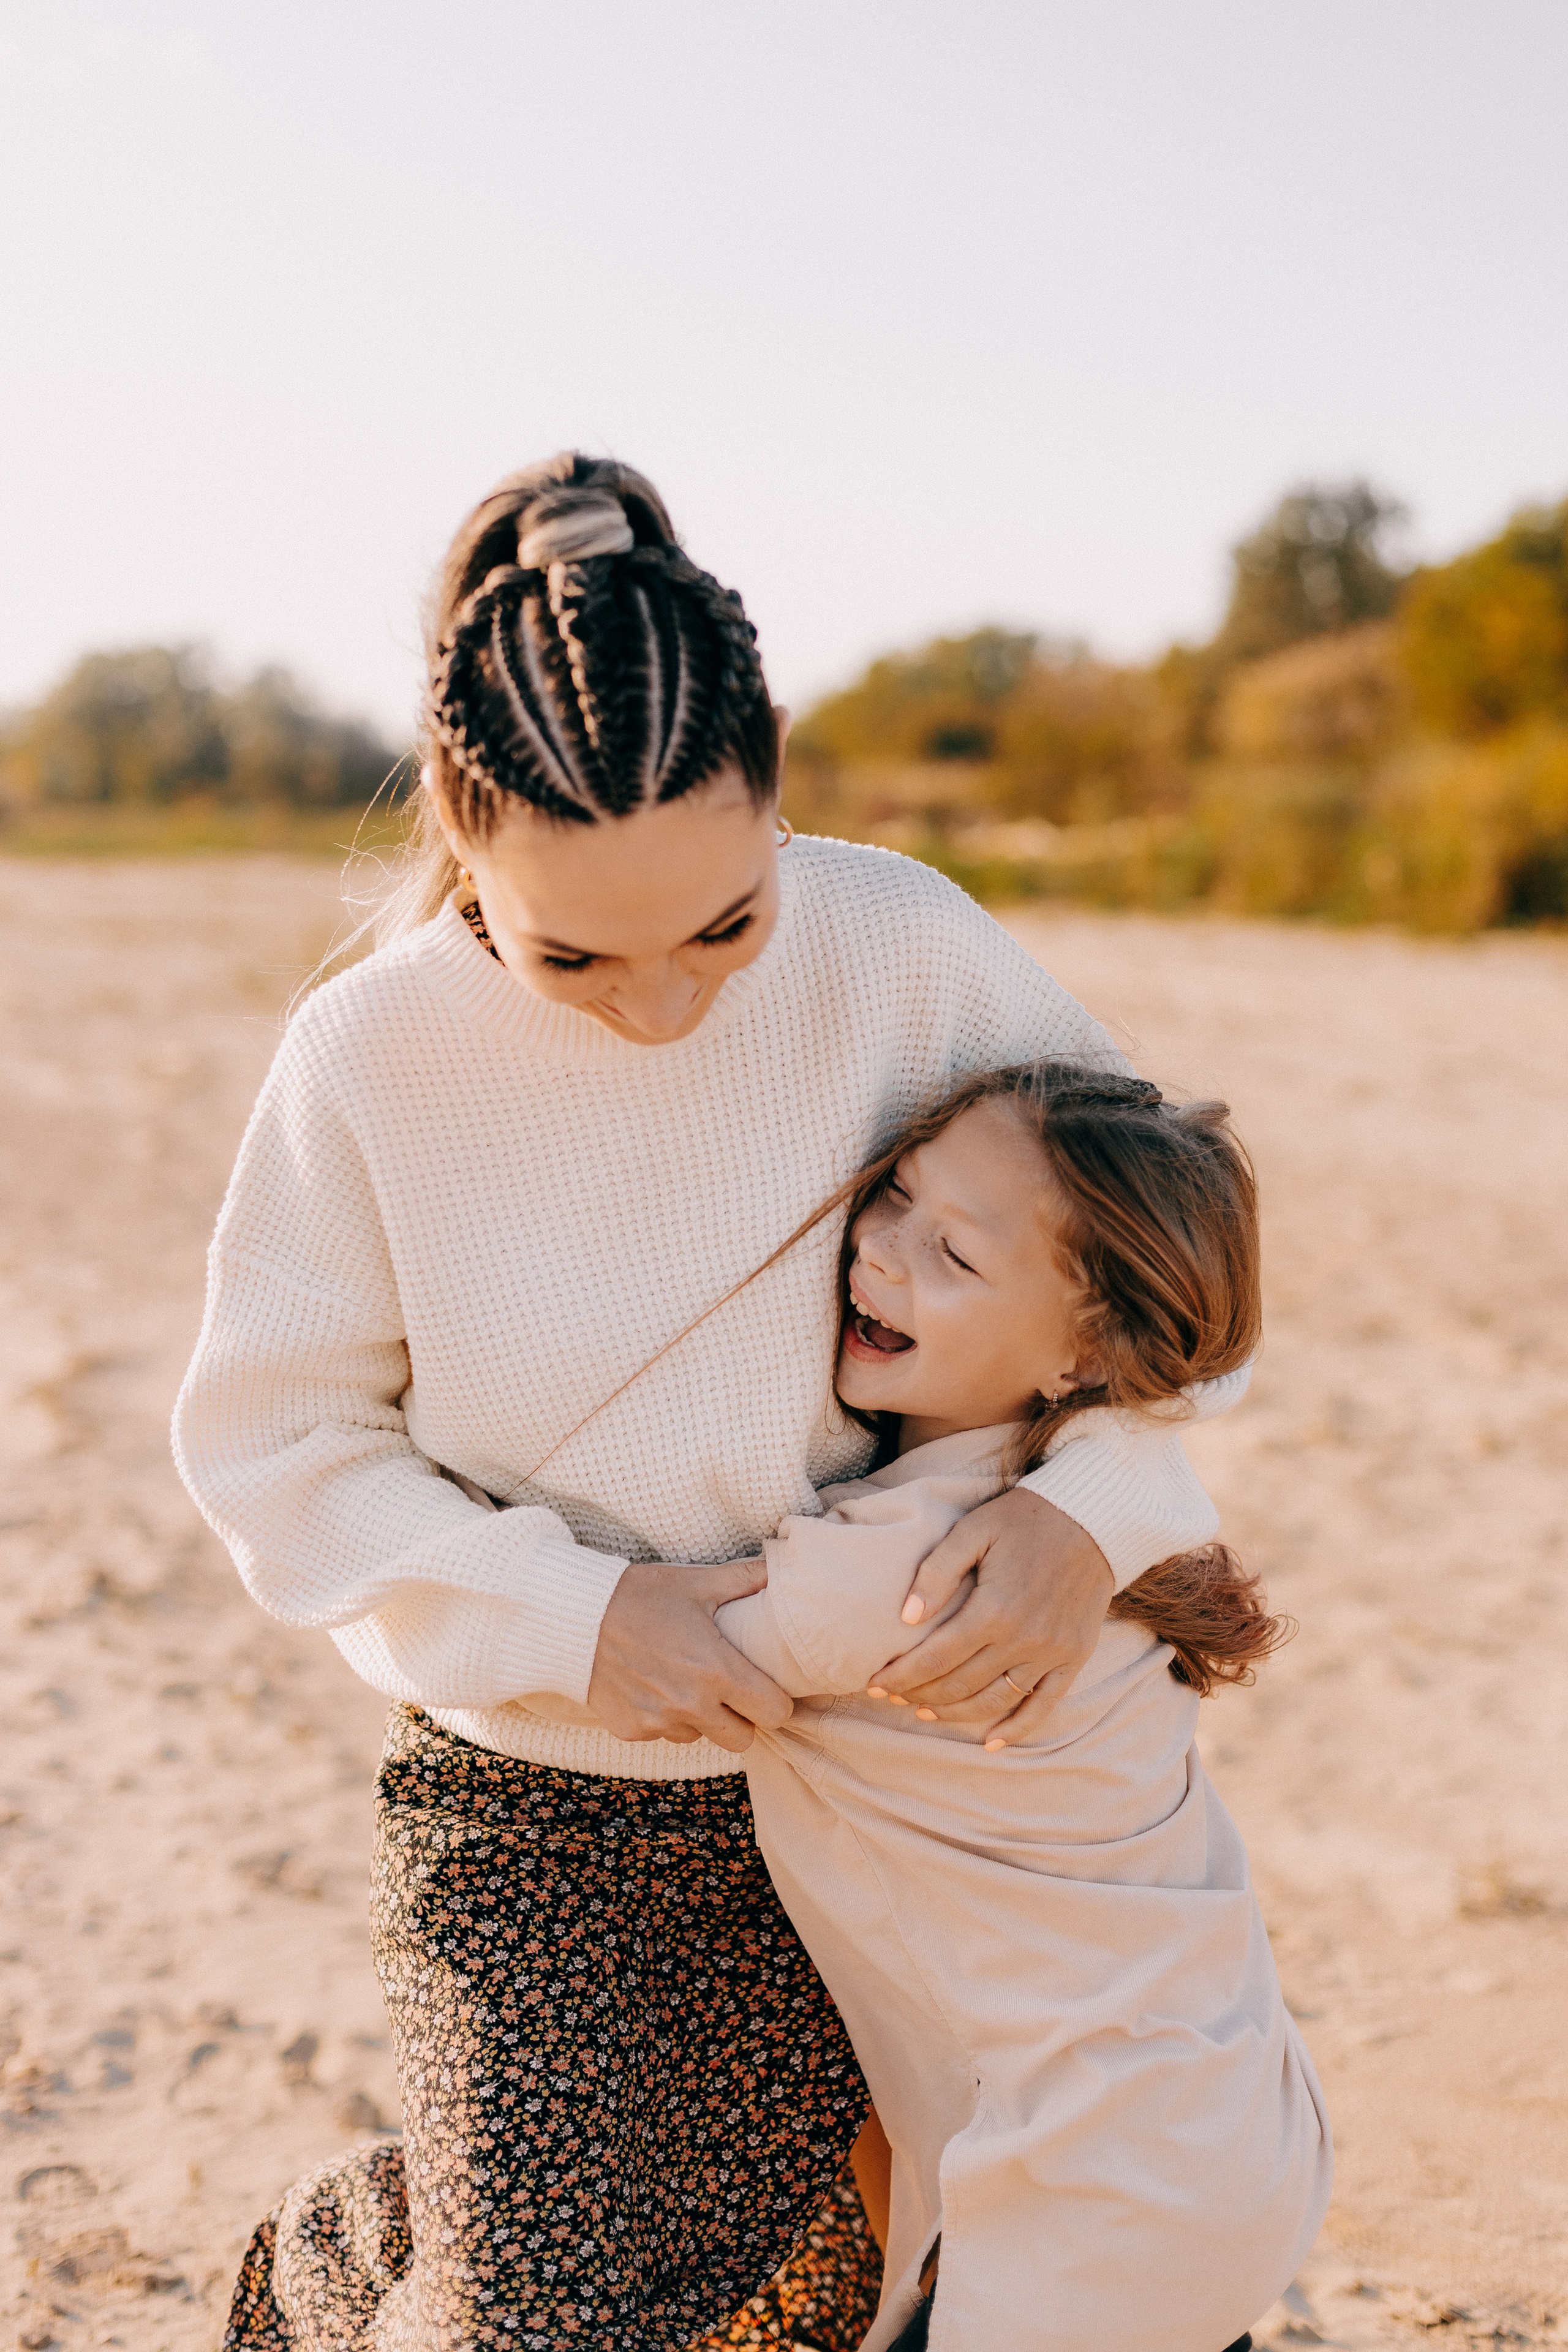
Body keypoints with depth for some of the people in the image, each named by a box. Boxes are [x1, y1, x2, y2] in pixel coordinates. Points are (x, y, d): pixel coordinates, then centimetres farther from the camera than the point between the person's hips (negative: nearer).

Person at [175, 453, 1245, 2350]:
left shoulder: (899, 951, -17)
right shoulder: (372, 1060, -18)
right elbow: (275, 1446, -8)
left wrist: (1092, 1508, -22)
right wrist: (574, 1617, -20)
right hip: (525, 1790, -2)